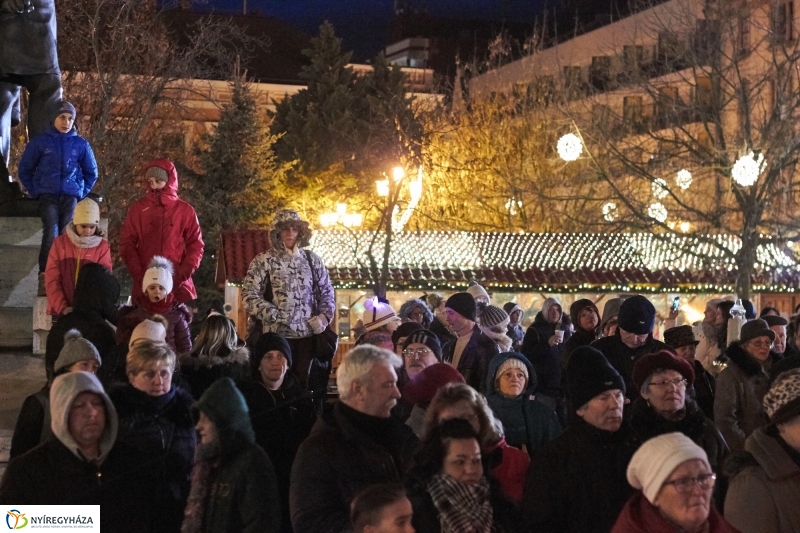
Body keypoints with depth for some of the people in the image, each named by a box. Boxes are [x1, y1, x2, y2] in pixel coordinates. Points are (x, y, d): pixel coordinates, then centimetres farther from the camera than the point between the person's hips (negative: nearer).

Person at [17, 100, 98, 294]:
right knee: (51, 233, -18)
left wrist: (82, 192, 8)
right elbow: (24, 169, 11)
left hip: (71, 196, 2)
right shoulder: (40, 141, 3)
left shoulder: (81, 144, 6)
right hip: (48, 195, -1)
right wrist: (35, 191, 3)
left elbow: (91, 172, 18)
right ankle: (44, 277, -16)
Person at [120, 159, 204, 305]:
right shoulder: (137, 209, 8)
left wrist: (183, 275, -7)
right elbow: (127, 244, 5)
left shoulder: (185, 210, 6)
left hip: (178, 284, 0)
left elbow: (196, 245, 5)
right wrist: (139, 275, -7)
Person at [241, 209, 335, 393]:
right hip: (278, 335, -3)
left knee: (307, 384, 6)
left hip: (309, 334, 3)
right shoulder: (264, 261, 1)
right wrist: (276, 316, -13)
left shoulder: (312, 259, 12)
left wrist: (325, 315, -2)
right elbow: (248, 296, -4)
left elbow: (327, 292, 17)